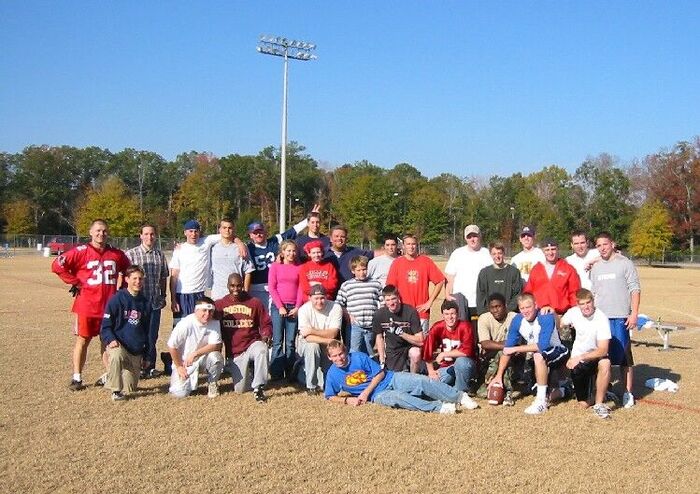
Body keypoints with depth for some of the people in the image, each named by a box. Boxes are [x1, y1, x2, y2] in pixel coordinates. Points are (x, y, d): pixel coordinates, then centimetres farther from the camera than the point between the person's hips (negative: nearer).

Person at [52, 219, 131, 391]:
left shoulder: (116, 254, 7)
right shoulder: (81, 251, -7)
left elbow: (128, 270, 24)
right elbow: (57, 265, -9)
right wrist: (75, 282, -9)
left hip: (110, 305, 4)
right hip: (86, 305, -4)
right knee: (82, 340, 3)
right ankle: (77, 377, 10)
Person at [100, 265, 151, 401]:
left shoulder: (146, 304, 8)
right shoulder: (117, 299, -6)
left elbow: (149, 332, 14)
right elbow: (106, 326, -5)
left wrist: (147, 356, 12)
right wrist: (110, 340, -25)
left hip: (137, 352, 4)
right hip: (118, 345, -4)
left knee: (130, 388, 2)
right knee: (116, 355, -40)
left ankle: (109, 378, 34)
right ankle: (116, 390, -21)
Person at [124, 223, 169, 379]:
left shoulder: (160, 255, 9)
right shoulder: (131, 254, -3)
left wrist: (163, 295, 16)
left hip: (155, 302, 3)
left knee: (152, 336, 8)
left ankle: (150, 366, 18)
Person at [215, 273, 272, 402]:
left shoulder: (254, 303, 0)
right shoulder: (219, 305, 4)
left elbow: (266, 323, 3)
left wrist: (266, 335, -17)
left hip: (252, 344, -2)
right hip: (233, 352, 2)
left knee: (261, 350, -39)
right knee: (239, 390, 0)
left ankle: (258, 388, -27)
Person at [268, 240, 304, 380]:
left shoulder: (299, 267, 8)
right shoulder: (275, 266, 4)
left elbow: (301, 288, 6)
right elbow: (272, 287, 0)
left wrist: (298, 307, -5)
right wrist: (280, 307, -8)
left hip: (294, 308, 1)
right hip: (278, 307, -1)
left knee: (291, 343, 4)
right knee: (277, 342, -2)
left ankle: (290, 375, 7)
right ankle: (276, 375, 1)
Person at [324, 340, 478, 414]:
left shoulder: (359, 357, -4)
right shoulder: (333, 374, 2)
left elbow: (380, 373, -3)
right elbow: (329, 396, 10)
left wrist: (365, 393, -12)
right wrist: (347, 399, -9)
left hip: (392, 379, 1)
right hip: (378, 394, -1)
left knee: (422, 382, -21)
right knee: (396, 397, -35)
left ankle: (459, 397, -13)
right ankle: (438, 407, -41)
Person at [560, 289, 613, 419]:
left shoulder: (601, 319, -22)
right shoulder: (573, 313, -10)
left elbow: (603, 350, -25)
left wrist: (580, 357, -27)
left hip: (595, 356, -2)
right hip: (577, 359, 2)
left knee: (605, 363, -40)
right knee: (583, 404, -2)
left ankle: (599, 404, -22)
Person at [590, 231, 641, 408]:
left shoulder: (625, 263, 0)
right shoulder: (595, 267, 15)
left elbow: (635, 289, -3)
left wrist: (634, 313, -11)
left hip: (620, 318, -4)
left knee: (624, 356, -1)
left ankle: (628, 393, 6)